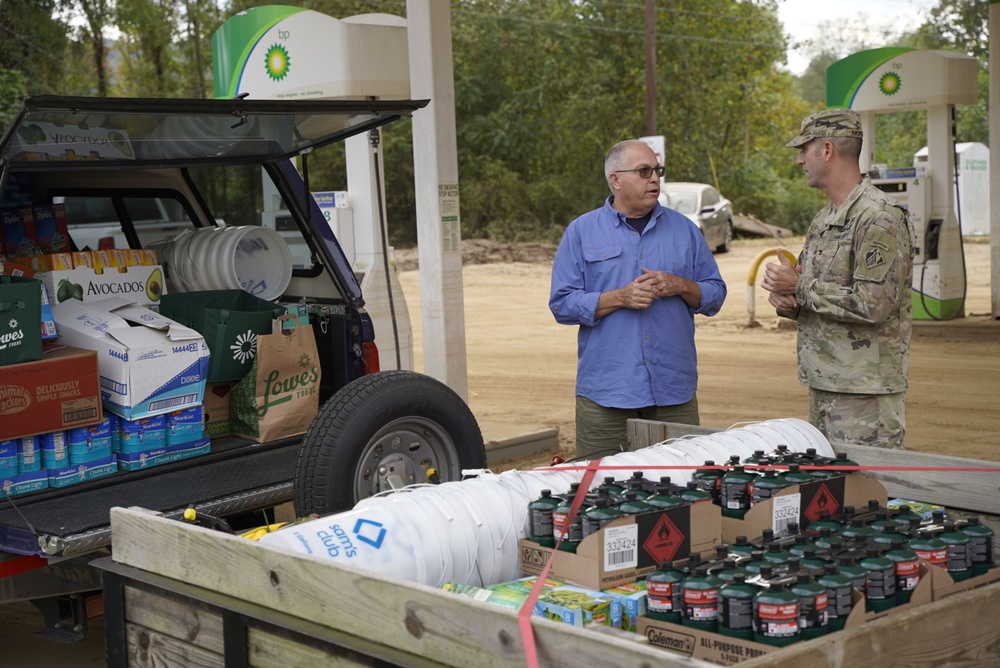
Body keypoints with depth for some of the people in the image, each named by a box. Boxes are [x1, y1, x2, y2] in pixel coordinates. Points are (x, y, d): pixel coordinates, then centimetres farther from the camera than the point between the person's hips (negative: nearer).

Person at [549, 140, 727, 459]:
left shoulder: (684, 229, 12)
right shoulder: (581, 232, 4)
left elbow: (715, 294, 12)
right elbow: (562, 304, -2)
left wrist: (680, 286, -8)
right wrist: (620, 298, -13)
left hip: (674, 390, 2)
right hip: (605, 393, -2)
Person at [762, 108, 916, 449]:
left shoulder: (879, 217, -14)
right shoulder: (823, 220, 16)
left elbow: (873, 304, -23)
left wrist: (799, 288, -14)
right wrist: (785, 300, -3)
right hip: (821, 386, 9)